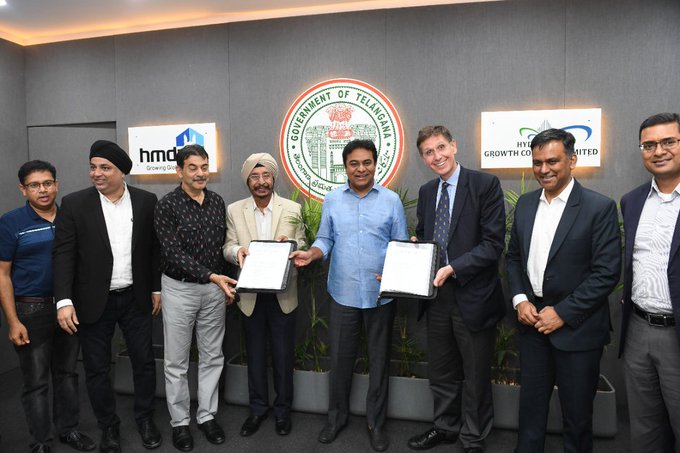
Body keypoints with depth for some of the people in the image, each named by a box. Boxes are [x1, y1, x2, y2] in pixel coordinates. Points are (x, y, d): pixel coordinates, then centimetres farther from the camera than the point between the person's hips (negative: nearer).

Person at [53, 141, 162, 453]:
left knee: (144, 362, 11)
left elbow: (154, 248, 4)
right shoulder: (74, 204, -6)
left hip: (135, 298, 1)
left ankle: (145, 418, 33)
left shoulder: (146, 201, -1)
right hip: (93, 301, -1)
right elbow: (63, 254, -8)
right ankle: (108, 427, 32)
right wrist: (64, 301, -15)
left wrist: (157, 288, 5)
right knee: (97, 369, 11)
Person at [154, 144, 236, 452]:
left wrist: (226, 286, 9)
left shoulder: (217, 202, 4)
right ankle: (179, 422, 26)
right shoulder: (167, 205, -11)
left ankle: (207, 415, 29)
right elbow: (174, 254, -17)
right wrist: (212, 277, -24)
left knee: (212, 357, 12)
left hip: (215, 288, 4)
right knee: (177, 361, 9)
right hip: (179, 288, -4)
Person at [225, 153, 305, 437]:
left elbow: (302, 246, 0)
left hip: (283, 294, -1)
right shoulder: (234, 210, 2)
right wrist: (237, 251, -22)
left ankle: (282, 410, 30)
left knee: (283, 355, 10)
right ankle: (257, 409, 33)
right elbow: (228, 248, 1)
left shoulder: (292, 208, -1)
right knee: (255, 354, 14)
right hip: (251, 294, 1)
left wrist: (289, 243, -22)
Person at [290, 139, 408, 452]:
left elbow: (402, 246, 1)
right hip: (343, 294, 1)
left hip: (381, 294, -1)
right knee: (339, 357, 13)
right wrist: (310, 254, -15)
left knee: (379, 360, 13)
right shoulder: (332, 200, 3)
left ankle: (375, 422, 32)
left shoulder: (391, 200, -1)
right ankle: (337, 416, 35)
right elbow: (325, 240, 6)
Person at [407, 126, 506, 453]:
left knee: (475, 375, 13)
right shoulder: (426, 192, 9)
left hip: (472, 296, -5)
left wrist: (451, 269, -23)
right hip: (436, 295, 5)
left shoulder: (485, 184, -10)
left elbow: (493, 244, -16)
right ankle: (445, 427, 42)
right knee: (441, 371, 20)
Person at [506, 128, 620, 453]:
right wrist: (520, 300, -3)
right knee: (530, 403, 17)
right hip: (532, 322, 4)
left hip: (577, 328, -4)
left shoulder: (599, 207, -10)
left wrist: (562, 313, -15)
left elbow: (607, 272, -13)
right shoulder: (525, 204, 5)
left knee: (577, 413, 13)